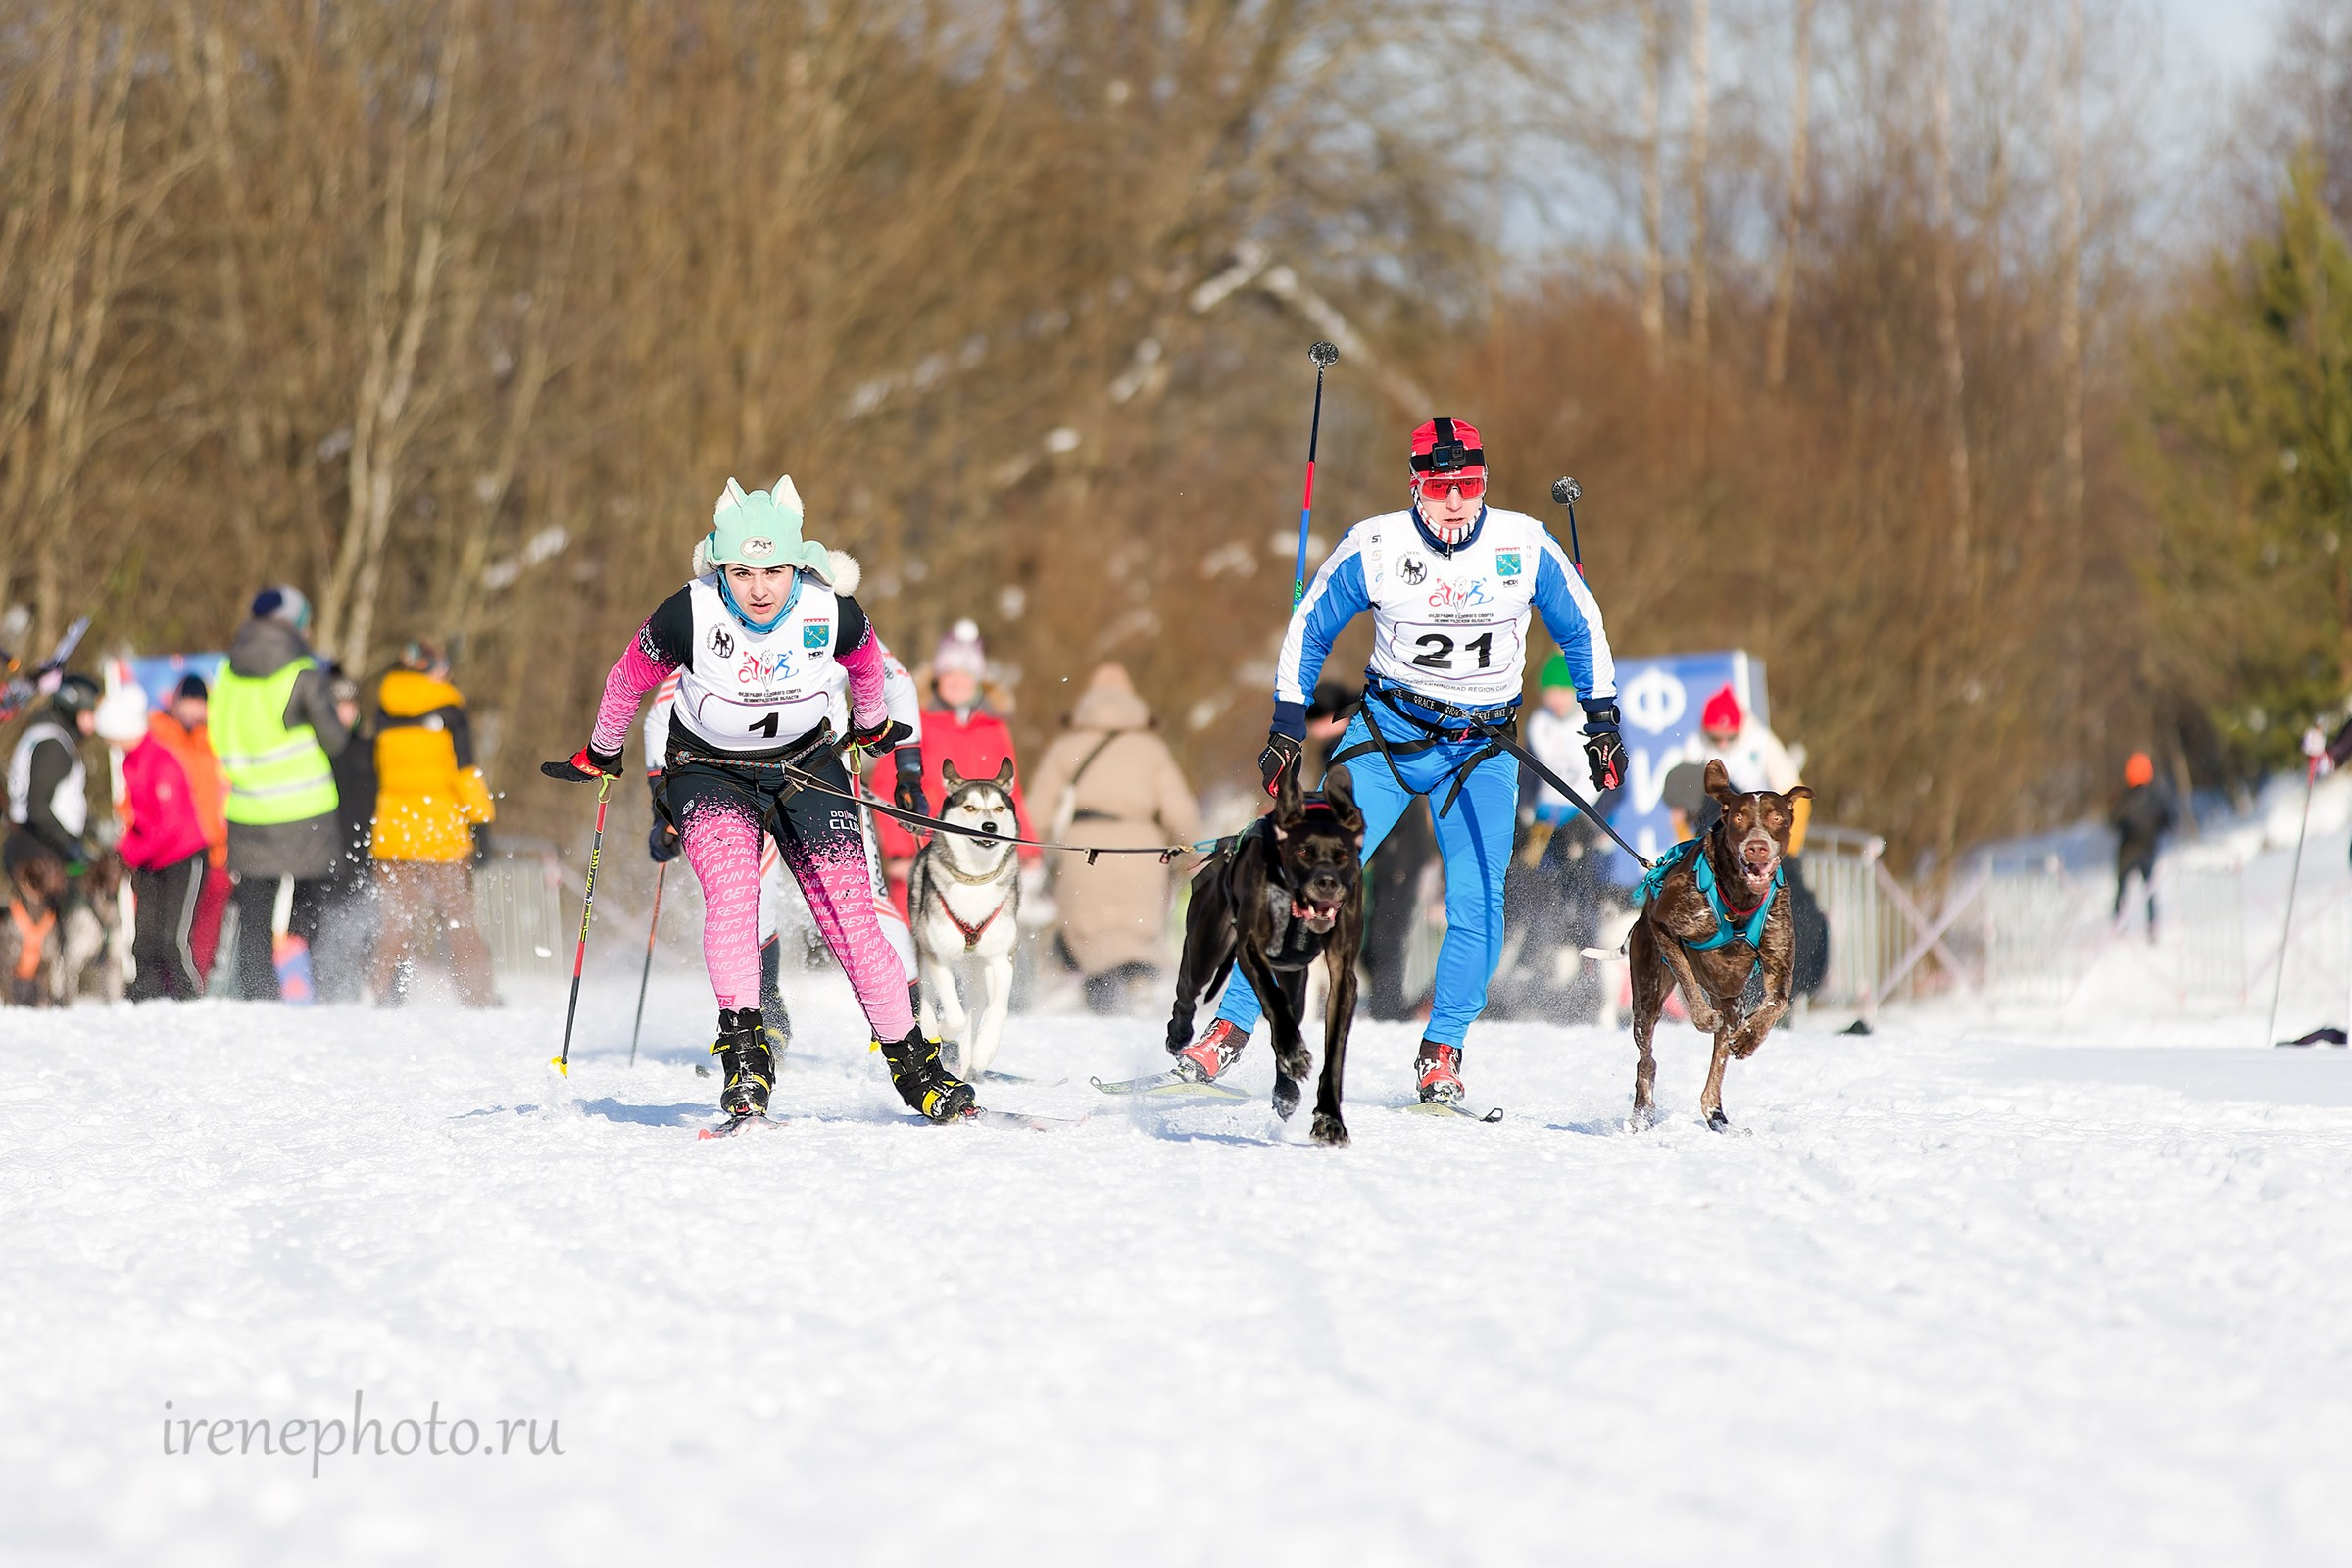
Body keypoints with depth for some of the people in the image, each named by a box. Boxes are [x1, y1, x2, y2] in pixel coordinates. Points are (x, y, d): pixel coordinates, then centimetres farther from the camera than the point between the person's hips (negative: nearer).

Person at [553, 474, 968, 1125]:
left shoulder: (833, 615, -20)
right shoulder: (688, 617, -25)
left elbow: (865, 667, 5)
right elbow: (628, 678, -4)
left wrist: (874, 725, 24)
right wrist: (600, 755, 11)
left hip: (806, 763, 1)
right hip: (709, 772, -1)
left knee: (851, 918, -8)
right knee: (730, 882, -30)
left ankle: (916, 1068, 4)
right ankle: (744, 1047, -30)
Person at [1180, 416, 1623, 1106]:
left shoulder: (1525, 546, -8)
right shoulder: (1374, 546, -10)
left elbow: (1582, 629, 9)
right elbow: (1309, 628, 4)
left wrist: (1602, 719, 7)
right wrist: (1287, 725, 1)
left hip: (1482, 749, 1)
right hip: (1389, 731, -1)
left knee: (1477, 901, -16)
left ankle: (1441, 1054, -2)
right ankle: (1228, 1030, -8)